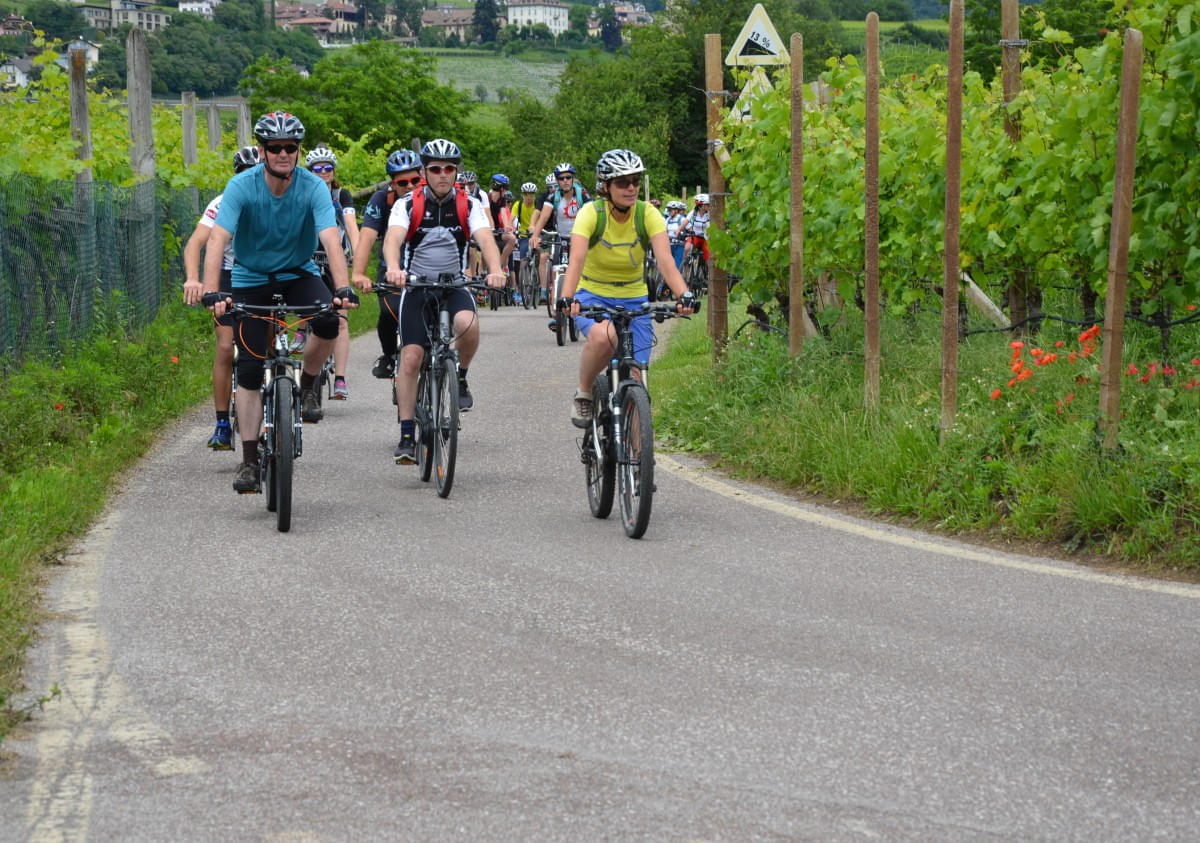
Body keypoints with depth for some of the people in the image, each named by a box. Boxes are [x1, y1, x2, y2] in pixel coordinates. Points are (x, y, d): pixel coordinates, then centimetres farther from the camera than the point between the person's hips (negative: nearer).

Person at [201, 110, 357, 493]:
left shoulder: (313, 187, -19)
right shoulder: (242, 186, -21)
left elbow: (331, 240, -29)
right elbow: (217, 240, -30)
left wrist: (343, 288, -45)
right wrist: (211, 292, -44)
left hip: (297, 274, 1)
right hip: (251, 279, 0)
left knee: (328, 321, -30)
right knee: (250, 371, -7)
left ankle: (307, 386, -2)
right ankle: (249, 460, 1)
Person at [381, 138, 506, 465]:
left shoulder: (469, 205, -4)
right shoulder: (408, 205, -7)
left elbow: (486, 239, -20)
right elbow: (392, 239, -24)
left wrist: (495, 271, -42)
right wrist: (393, 269, -47)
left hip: (455, 285, 0)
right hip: (416, 287, 0)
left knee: (467, 324, -33)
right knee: (410, 358, -11)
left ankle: (460, 378, -3)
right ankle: (407, 437, -4)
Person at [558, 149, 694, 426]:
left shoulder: (648, 214, -12)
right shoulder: (591, 213, -17)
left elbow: (665, 260, -25)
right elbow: (576, 260, -30)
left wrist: (684, 295, -43)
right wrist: (567, 299, -48)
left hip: (633, 300, 2)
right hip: (592, 296, -2)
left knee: (633, 379, -9)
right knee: (603, 336, -36)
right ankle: (583, 395, -10)